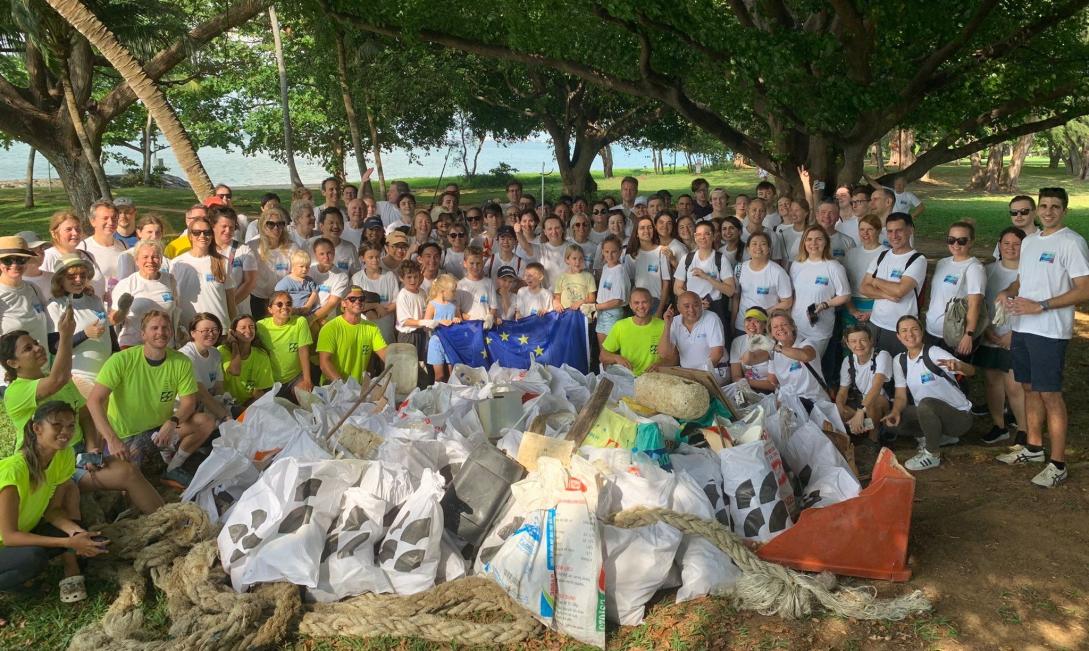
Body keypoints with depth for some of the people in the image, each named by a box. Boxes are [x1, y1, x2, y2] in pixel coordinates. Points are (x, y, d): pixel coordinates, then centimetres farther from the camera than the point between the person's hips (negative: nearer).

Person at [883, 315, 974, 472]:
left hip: (959, 416, -7)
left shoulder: (933, 353, -18)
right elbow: (901, 396, 2)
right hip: (932, 413, 7)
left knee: (926, 403, -35)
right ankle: (941, 436, 11)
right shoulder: (899, 360, 1)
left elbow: (971, 371, -32)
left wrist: (958, 366, -56)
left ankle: (932, 454, -13)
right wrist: (895, 412, -21)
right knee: (893, 421, -12)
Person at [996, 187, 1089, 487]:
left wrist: (1040, 306, -21)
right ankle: (1034, 448, 30)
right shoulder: (1029, 241, 14)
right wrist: (1007, 292, 1)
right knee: (1030, 388, 16)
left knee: (1050, 394, -4)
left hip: (1050, 332, -8)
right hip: (1022, 327, 8)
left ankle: (1057, 464, 3)